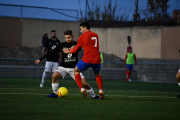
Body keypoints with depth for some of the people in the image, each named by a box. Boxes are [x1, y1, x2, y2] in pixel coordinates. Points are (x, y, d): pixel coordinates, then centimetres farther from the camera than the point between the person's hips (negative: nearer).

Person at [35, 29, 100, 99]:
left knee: (84, 83, -9)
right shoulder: (62, 45, 1)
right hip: (63, 67, 0)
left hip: (74, 68, 0)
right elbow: (51, 52, 3)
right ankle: (55, 93, -11)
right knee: (54, 75, -28)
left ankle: (93, 95, 16)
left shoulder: (76, 44, 0)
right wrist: (40, 59, 1)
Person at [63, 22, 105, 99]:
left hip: (87, 60, -4)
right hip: (97, 60, 4)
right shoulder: (95, 35, 18)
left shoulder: (82, 37, 2)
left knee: (76, 70, 20)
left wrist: (68, 51, 31)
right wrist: (75, 47, 34)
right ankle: (101, 90, 6)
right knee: (97, 74, 29)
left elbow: (75, 50, 11)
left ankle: (81, 89, 6)